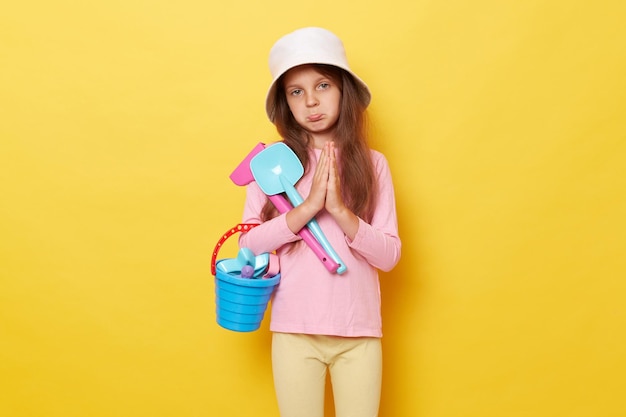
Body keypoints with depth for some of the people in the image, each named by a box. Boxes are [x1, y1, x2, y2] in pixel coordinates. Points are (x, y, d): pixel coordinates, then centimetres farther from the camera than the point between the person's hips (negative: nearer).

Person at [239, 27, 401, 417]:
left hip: (360, 333, 1)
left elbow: (389, 255, -3)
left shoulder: (373, 164, 0)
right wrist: (308, 207, -17)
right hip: (294, 331, 0)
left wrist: (341, 210, -16)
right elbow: (248, 242, -7)